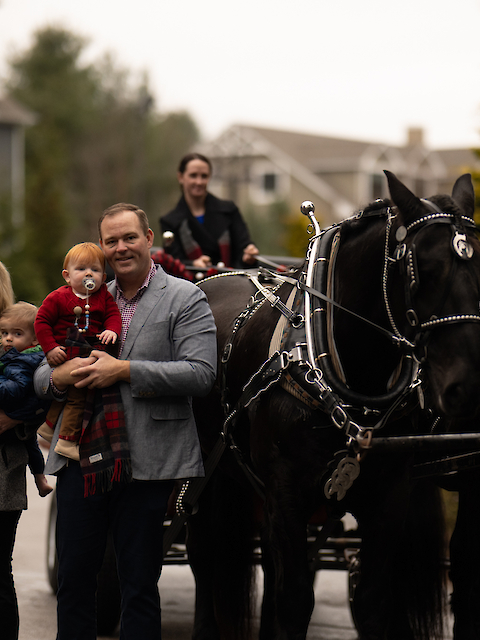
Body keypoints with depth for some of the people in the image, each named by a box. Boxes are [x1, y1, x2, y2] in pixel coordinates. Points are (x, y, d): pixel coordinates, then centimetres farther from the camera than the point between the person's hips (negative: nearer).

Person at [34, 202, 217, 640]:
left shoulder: (185, 299, 1)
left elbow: (201, 374, -12)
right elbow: (41, 375, 18)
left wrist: (125, 370, -18)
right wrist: (58, 376, -8)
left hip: (145, 463, -4)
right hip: (80, 454, 5)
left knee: (139, 585, 3)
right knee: (73, 580, 7)